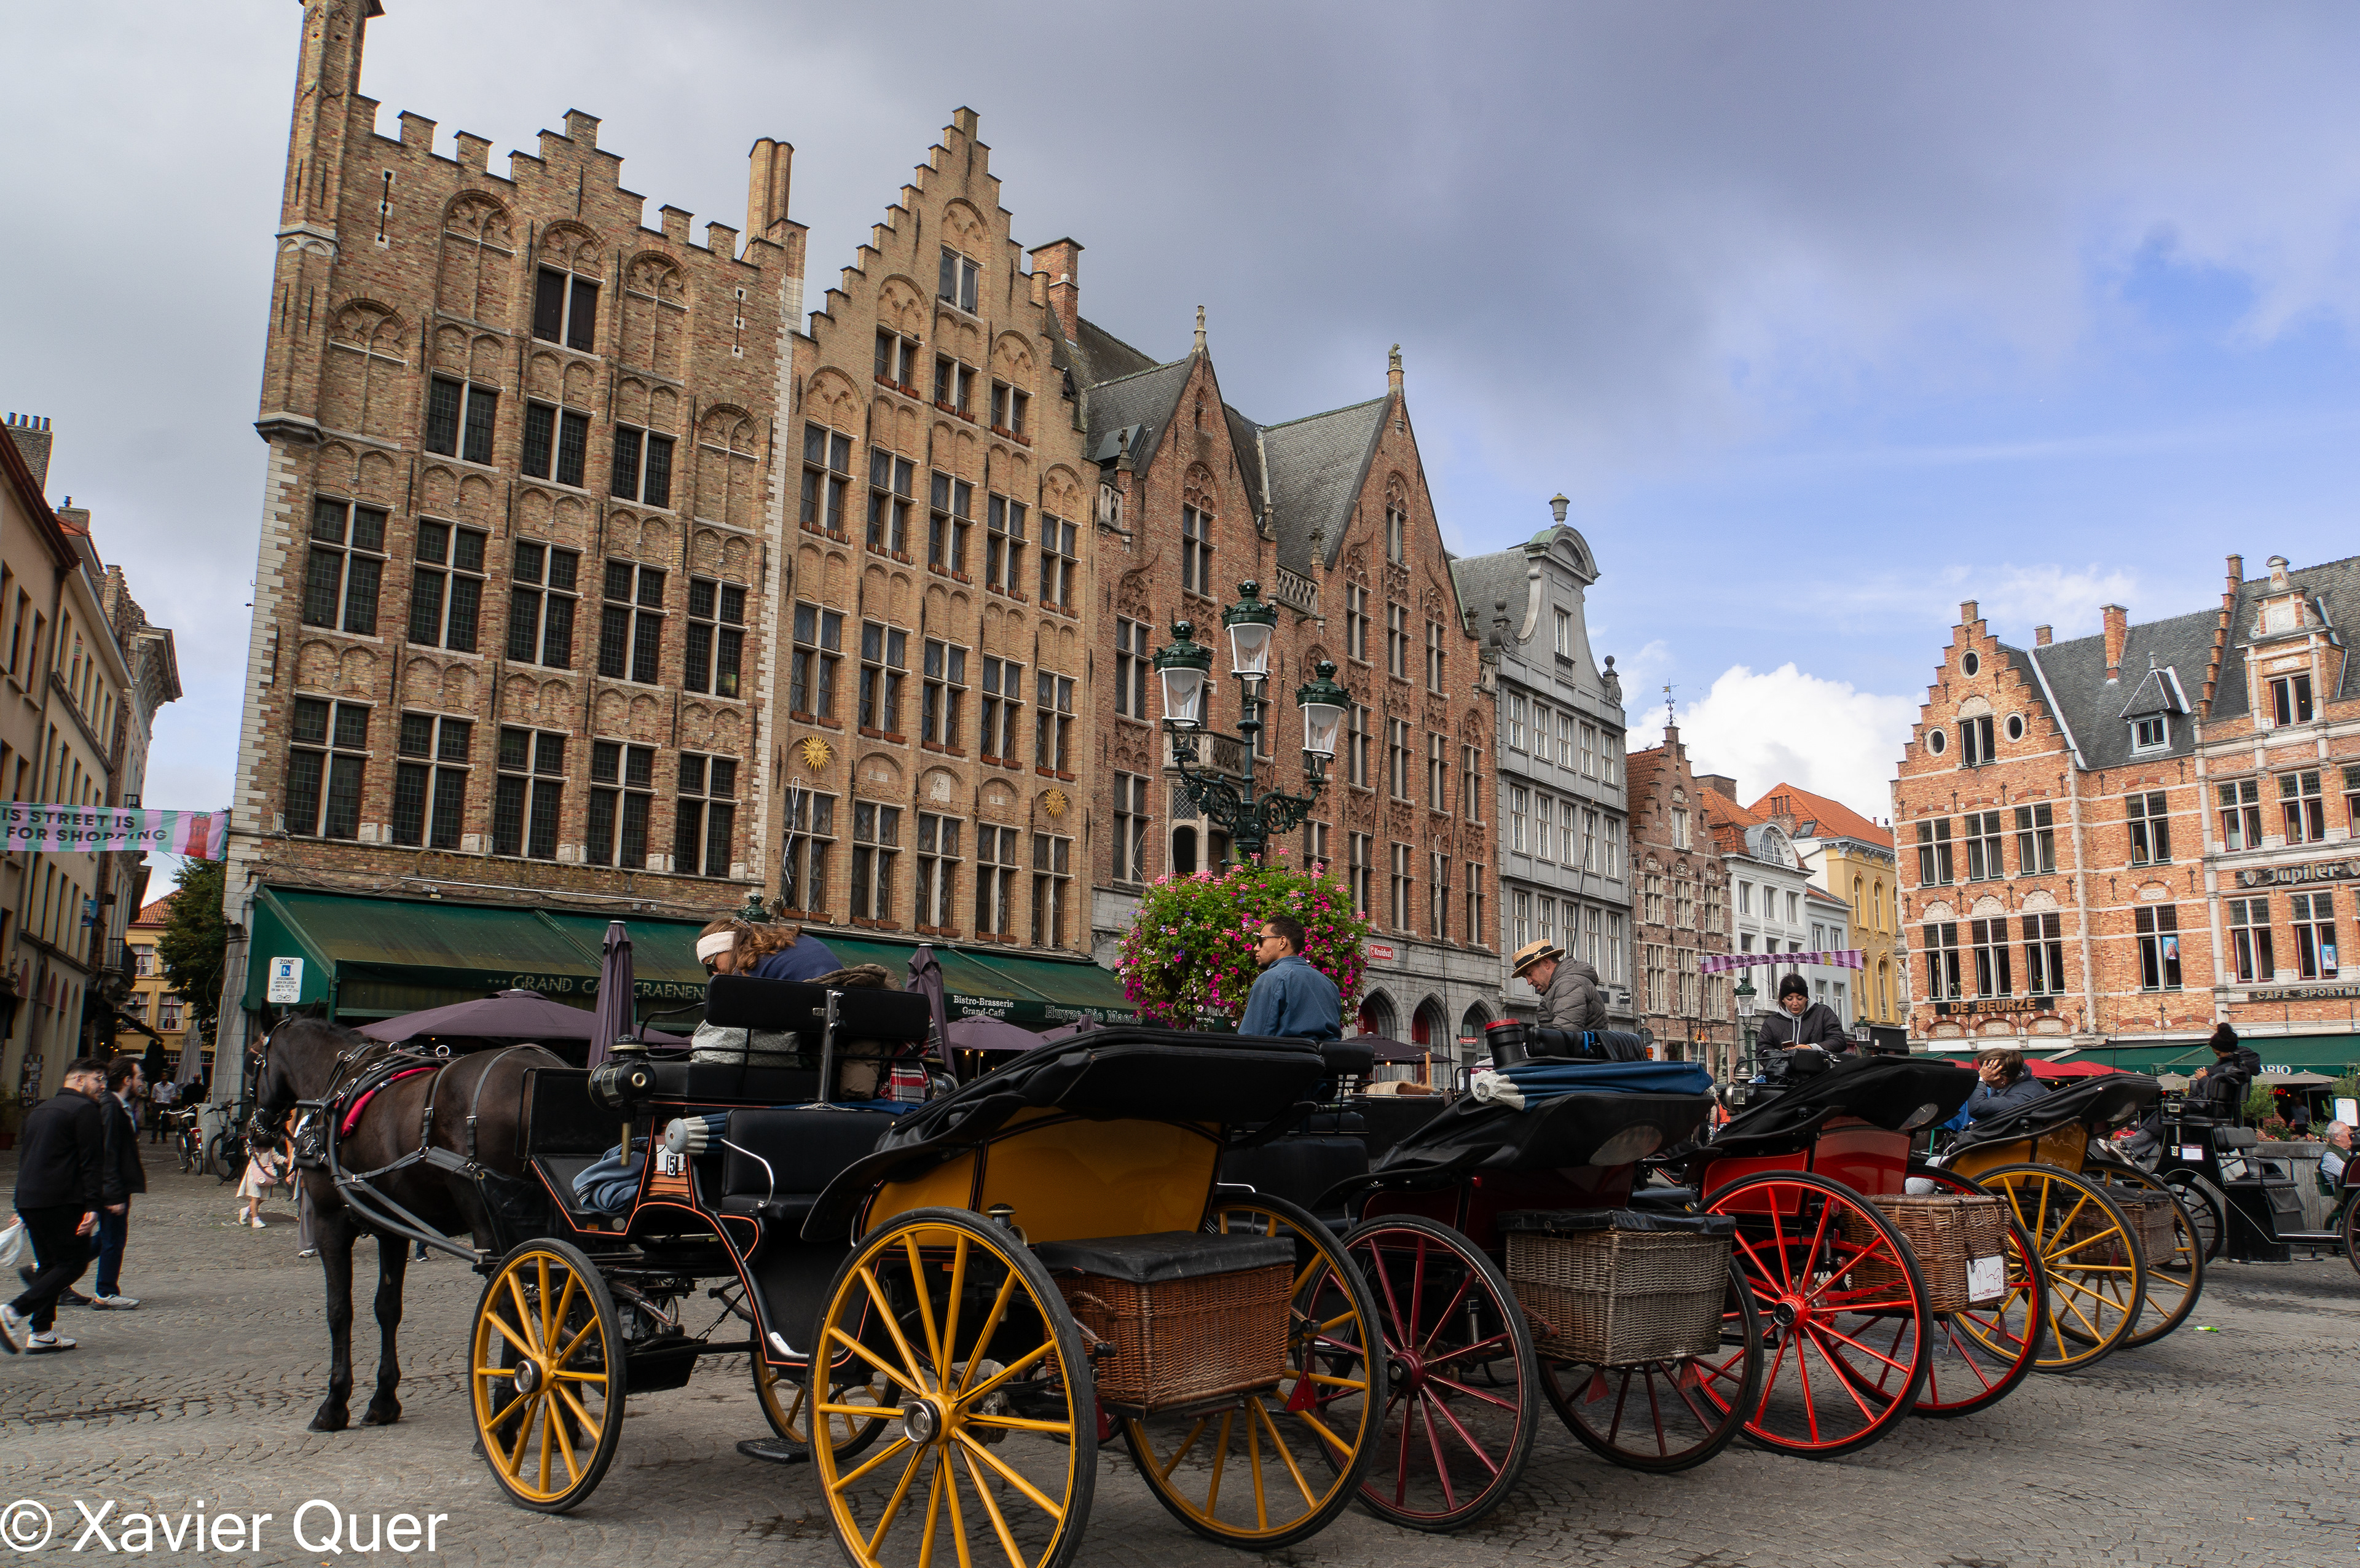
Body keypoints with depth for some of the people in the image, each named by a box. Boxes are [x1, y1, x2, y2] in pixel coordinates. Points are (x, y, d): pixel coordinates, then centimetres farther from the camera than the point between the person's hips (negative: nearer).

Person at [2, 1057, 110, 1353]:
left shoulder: (40, 1110, 21)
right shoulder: (84, 1109, -7)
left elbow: (25, 1158, 26)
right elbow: (91, 1161, -14)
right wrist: (92, 1206, -15)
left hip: (28, 1199, 9)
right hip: (62, 1202, -9)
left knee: (49, 1264, 15)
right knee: (73, 1262, -3)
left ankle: (41, 1332, 12)